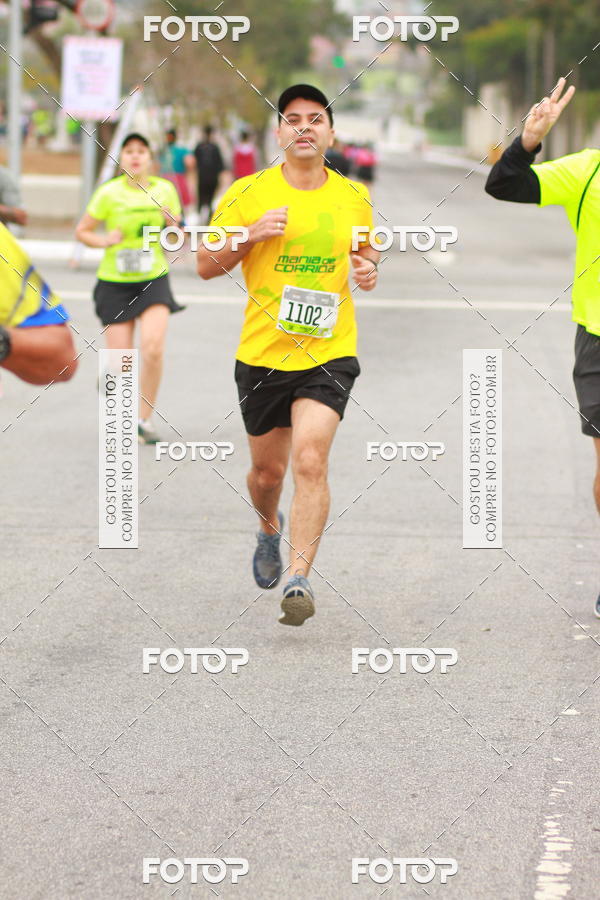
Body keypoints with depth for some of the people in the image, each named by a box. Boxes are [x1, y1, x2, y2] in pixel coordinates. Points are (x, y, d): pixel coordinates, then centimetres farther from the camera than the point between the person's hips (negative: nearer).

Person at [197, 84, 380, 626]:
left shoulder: (354, 198, 5)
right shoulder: (248, 194, -2)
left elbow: (365, 252, 22)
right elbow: (206, 266, 2)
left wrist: (369, 270, -2)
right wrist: (250, 235, -15)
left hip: (329, 352, 0)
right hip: (262, 353, 1)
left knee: (311, 460, -19)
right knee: (267, 470, 13)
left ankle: (299, 579, -19)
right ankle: (269, 528, 48)